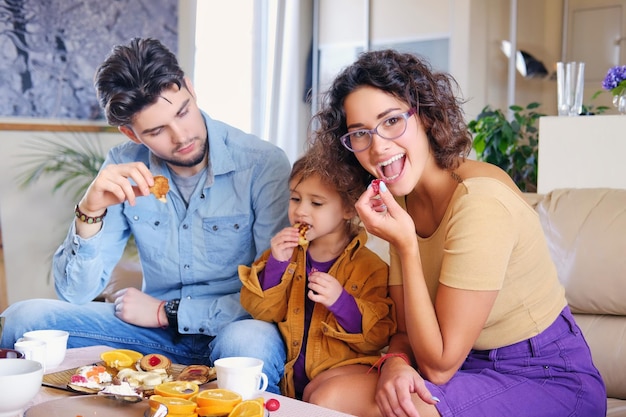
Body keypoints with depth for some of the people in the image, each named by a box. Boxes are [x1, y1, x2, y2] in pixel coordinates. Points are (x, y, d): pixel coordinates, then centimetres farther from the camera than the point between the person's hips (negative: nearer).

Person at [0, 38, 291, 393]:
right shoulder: (124, 170, -2)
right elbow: (76, 293, -2)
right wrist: (90, 212, -20)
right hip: (159, 336, 5)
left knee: (248, 343, -40)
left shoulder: (263, 164, -15)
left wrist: (166, 312, -8)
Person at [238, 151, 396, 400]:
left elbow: (377, 337, -8)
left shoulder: (369, 267, -4)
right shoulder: (286, 252, 10)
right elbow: (260, 310, 3)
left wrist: (341, 302, -22)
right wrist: (276, 264, -10)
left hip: (339, 374, -6)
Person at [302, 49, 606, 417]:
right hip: (472, 365, 7)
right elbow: (408, 329, 4)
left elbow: (439, 365, -20)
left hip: (548, 381, -7)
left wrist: (406, 247, -23)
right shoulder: (399, 202, 3)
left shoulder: (479, 200, -24)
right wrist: (395, 362, -19)